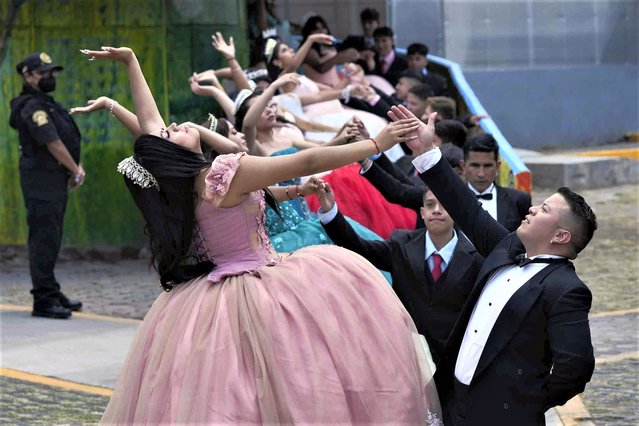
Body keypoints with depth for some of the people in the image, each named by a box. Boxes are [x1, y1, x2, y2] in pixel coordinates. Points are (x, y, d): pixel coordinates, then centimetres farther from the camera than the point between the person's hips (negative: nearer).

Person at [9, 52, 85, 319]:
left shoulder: (47, 105, 19)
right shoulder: (32, 107, -13)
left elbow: (67, 141, 20)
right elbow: (53, 144, -16)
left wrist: (76, 167, 6)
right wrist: (76, 170, -6)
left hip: (55, 180, 10)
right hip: (41, 179, -10)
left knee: (50, 239, 15)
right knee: (44, 238, -11)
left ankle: (52, 294, 23)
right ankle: (43, 300, -12)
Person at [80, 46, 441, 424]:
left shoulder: (172, 179, 1)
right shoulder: (225, 172, -20)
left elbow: (149, 122, 15)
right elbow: (306, 162, -21)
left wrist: (130, 62, 25)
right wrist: (377, 143, -19)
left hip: (219, 290, 9)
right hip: (256, 291, -9)